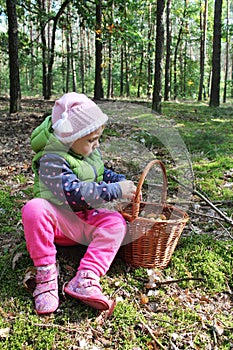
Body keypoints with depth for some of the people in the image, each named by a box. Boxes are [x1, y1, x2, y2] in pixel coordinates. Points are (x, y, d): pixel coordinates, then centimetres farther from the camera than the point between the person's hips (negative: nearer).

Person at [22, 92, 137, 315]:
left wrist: (122, 181, 2)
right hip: (57, 219, -6)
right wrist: (115, 190, -30)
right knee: (34, 209, -36)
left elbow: (102, 174, 23)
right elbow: (74, 192, -31)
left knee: (116, 221, -21)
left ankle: (85, 278, -34)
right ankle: (46, 274, -26)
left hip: (86, 219, 6)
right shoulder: (52, 160, -19)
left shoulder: (91, 153, 6)